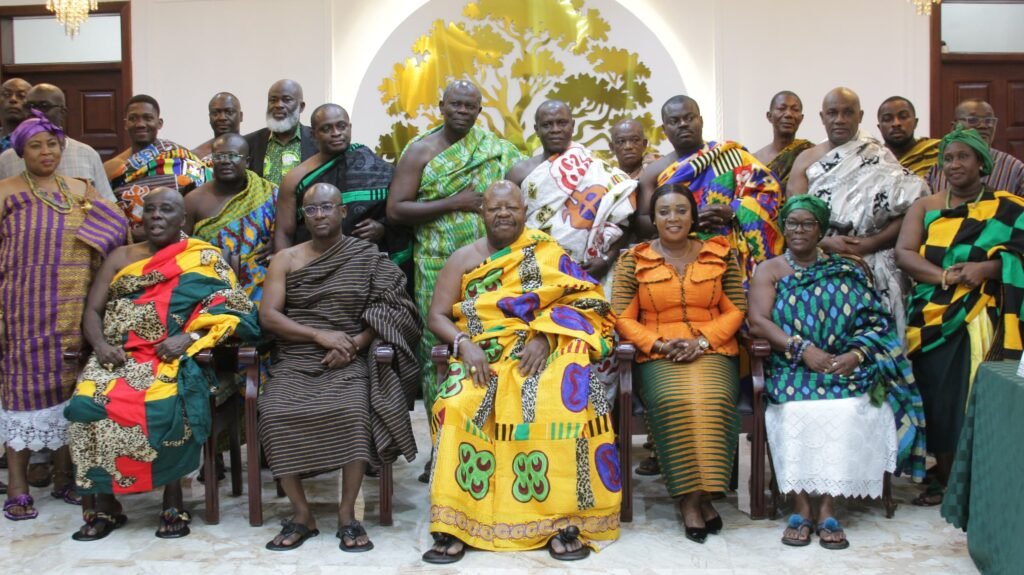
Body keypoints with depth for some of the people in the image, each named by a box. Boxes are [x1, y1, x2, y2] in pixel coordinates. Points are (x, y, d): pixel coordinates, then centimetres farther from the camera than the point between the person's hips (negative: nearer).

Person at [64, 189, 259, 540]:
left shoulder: (205, 259, 8)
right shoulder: (121, 257, 19)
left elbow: (230, 311, -3)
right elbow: (92, 311, 14)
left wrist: (188, 338, -17)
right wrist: (101, 344, -7)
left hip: (174, 357, -3)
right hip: (118, 356, 3)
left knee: (167, 405, -35)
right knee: (88, 403, -27)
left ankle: (173, 500, -19)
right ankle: (102, 503, -13)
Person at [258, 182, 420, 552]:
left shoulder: (368, 257, 8)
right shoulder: (285, 259, 12)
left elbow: (392, 310, 1)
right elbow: (268, 316, 2)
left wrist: (354, 345, -14)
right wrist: (320, 335, -12)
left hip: (349, 362, -2)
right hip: (296, 361, 2)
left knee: (353, 411, -33)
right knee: (275, 414, -28)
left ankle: (347, 515, -19)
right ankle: (301, 514, -14)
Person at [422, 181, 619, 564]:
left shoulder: (548, 253, 10)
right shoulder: (464, 259, 13)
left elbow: (582, 302, 0)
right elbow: (437, 316, 6)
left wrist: (544, 337, -16)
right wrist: (465, 344, -13)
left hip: (542, 350, -1)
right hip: (482, 355, 1)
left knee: (562, 404, -33)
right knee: (456, 407, -31)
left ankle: (565, 519, -26)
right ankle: (452, 522, -26)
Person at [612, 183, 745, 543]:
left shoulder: (720, 255, 12)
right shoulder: (633, 260, 9)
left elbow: (736, 310, 8)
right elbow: (622, 317, 4)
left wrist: (702, 340, -8)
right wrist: (659, 343, -11)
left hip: (712, 351, 1)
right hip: (657, 356, -1)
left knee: (710, 400, -31)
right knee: (675, 401, -32)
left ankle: (699, 495, -16)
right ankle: (691, 498, -19)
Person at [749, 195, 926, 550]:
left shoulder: (846, 271, 16)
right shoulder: (769, 271, 12)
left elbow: (874, 321, 7)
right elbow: (758, 322, -3)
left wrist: (855, 355, -13)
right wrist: (802, 349, -16)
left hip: (843, 366, 1)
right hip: (791, 369, -1)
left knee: (848, 410, -31)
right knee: (797, 410, -33)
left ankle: (828, 509, -24)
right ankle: (801, 507, -23)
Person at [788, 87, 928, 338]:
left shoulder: (879, 159, 6)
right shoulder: (806, 160, 12)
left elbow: (909, 212, -3)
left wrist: (870, 244, -12)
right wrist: (825, 243, -12)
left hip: (873, 268, -1)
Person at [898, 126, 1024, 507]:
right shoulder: (925, 208, 13)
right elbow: (903, 253, 0)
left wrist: (986, 268, -22)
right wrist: (943, 275, -16)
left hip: (982, 318, -2)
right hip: (931, 318, 2)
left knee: (976, 395, -9)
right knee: (937, 395, -4)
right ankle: (943, 476, 8)